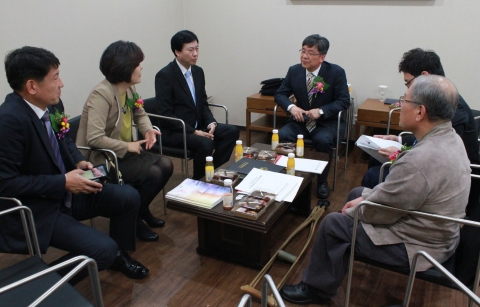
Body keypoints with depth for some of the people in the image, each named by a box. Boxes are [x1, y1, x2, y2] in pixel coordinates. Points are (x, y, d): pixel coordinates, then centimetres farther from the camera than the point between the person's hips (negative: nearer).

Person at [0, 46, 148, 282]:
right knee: (103, 249, -20)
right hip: (35, 209, -8)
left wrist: (79, 162, -3)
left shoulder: (52, 104, -3)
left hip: (65, 192, 8)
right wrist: (63, 182, -23)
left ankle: (119, 255, 27)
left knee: (129, 197, 3)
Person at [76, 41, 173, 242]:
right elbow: (94, 139, -32)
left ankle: (141, 209, 20)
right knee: (154, 173, -19)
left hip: (123, 152, 9)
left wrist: (148, 129, -3)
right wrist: (127, 147, -23)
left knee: (165, 165, -1)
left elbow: (139, 113, 19)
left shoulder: (129, 89, 1)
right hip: (102, 159, -9)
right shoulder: (101, 94, -25)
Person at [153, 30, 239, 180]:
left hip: (198, 125, 7)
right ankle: (199, 181, -7)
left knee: (231, 131, -10)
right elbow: (164, 113, -18)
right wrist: (193, 131, -22)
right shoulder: (164, 75, -14)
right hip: (174, 131, -7)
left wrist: (211, 123, -7)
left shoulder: (198, 72, 7)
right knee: (206, 143, -31)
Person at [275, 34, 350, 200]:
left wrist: (321, 111, -25)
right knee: (282, 136, -26)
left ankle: (322, 182, -8)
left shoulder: (336, 72, -10)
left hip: (327, 122, -3)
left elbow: (344, 100, -10)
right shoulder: (294, 70, 0)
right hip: (301, 120, 3)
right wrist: (291, 107, -19)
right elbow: (280, 94, 4)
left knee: (323, 140, -34)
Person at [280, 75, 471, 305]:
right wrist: (366, 198, 4)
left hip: (417, 244, -9)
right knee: (358, 192, 19)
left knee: (333, 224, -2)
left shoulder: (420, 160, -36)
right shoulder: (450, 137, -4)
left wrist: (351, 212, -4)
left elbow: (380, 212, -23)